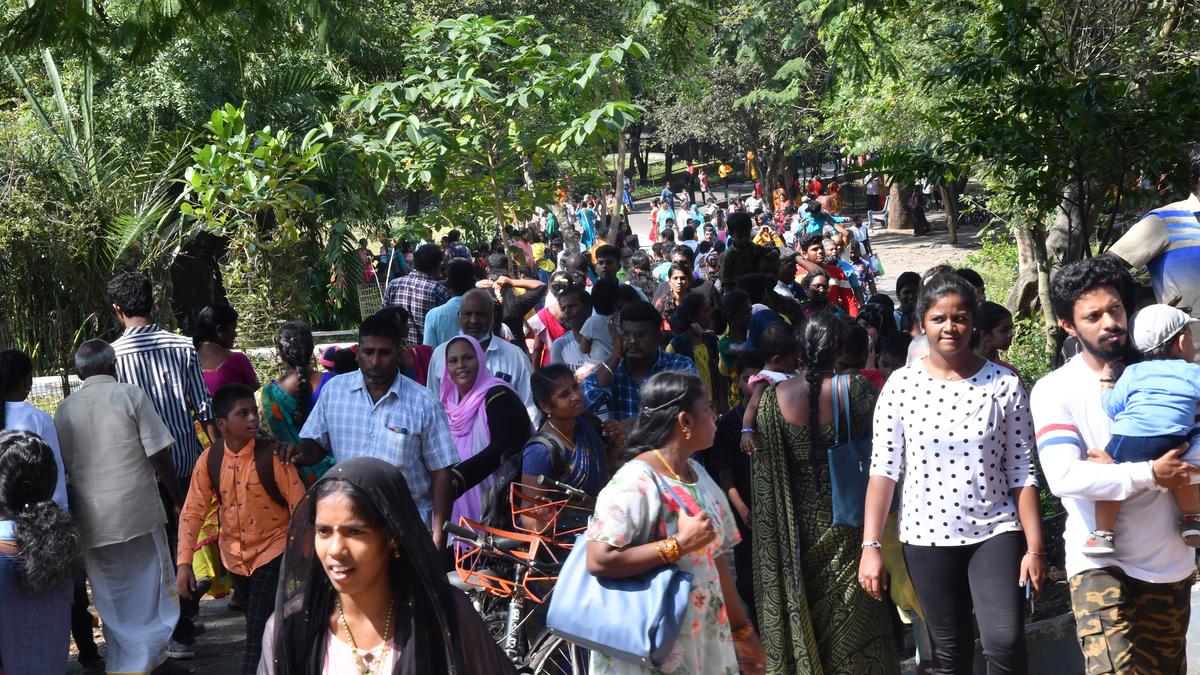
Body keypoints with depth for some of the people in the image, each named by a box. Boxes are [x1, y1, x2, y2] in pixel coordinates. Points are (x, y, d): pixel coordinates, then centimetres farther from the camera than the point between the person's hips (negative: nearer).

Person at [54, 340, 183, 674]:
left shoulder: (64, 409, 6)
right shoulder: (130, 395, -5)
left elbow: (63, 467, 11)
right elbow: (159, 456, -8)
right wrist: (179, 501, 0)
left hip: (91, 518, 3)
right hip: (139, 509, -3)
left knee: (113, 599, 13)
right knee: (149, 590, 11)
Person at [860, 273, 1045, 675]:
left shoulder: (1004, 385, -3)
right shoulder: (901, 385, -2)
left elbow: (1022, 472, -2)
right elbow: (883, 470, -2)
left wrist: (1034, 547, -6)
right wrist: (870, 546, -7)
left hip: (995, 533, -1)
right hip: (927, 537, 1)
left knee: (1005, 641, -16)